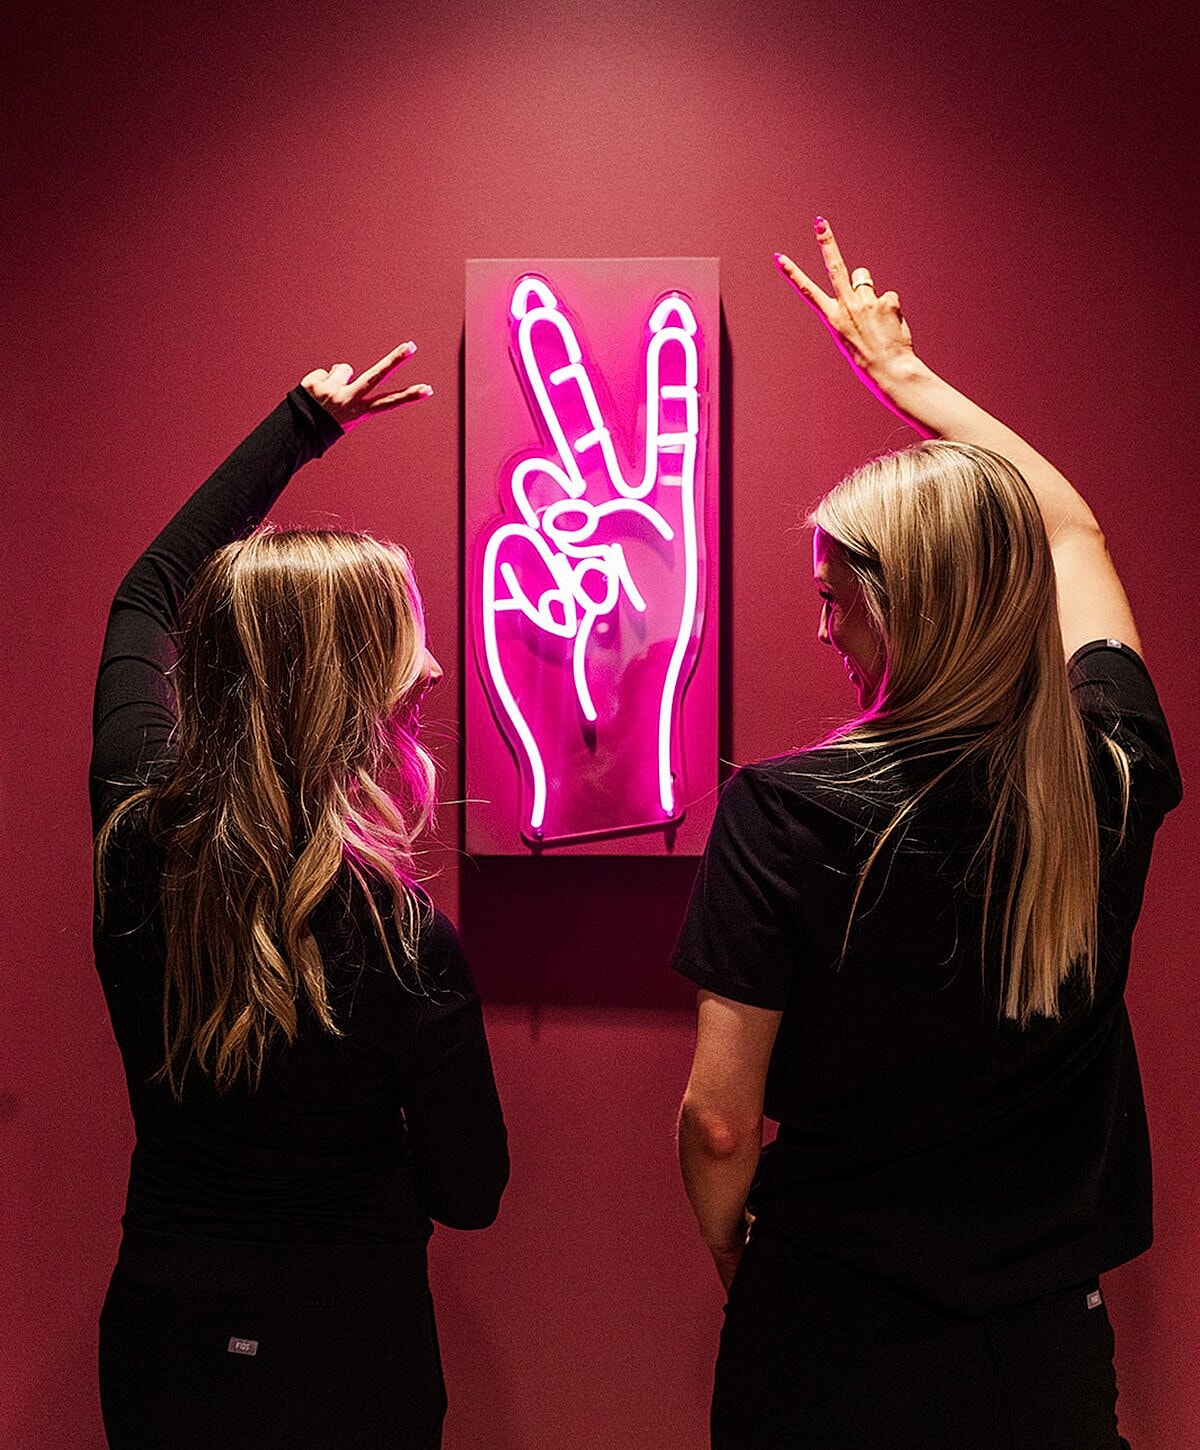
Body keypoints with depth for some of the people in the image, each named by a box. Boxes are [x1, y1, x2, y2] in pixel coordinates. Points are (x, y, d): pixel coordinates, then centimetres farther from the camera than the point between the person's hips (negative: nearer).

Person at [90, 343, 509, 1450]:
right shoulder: (403, 940, -28)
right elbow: (471, 1195, -13)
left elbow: (149, 594, 2)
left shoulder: (134, 833, -16)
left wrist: (303, 422, 9)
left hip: (157, 1333, 3)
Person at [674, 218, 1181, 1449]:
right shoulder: (1112, 777, -8)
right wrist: (901, 371, 22)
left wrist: (733, 1260, 6)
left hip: (832, 1344, -3)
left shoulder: (784, 814, -20)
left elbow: (717, 1119, -15)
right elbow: (1068, 530, 11)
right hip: (1051, 1345, 3)